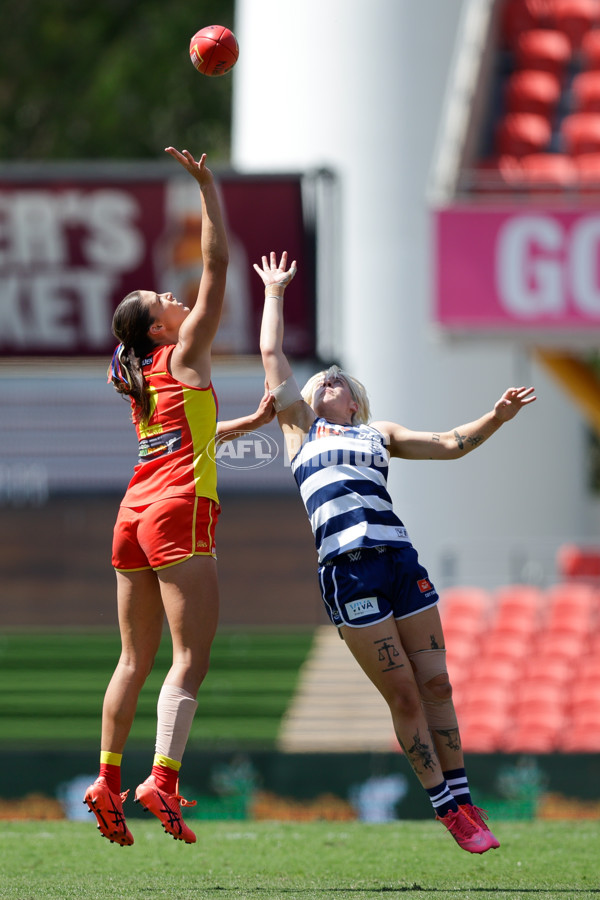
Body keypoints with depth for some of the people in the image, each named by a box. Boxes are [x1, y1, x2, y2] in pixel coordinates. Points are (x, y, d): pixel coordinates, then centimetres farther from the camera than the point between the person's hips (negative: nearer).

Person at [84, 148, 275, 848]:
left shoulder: (140, 379, 20)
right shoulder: (184, 352, 0)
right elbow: (216, 265, -3)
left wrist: (253, 421, 39)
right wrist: (208, 190, 0)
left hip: (133, 518, 8)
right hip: (179, 511, -8)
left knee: (136, 659, 11)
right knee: (190, 655, -12)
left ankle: (107, 778, 7)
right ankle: (163, 778, -26)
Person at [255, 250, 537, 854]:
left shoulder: (377, 434, 25)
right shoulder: (300, 425, 19)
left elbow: (452, 444, 22)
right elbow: (271, 353, 20)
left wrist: (496, 417, 8)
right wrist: (274, 291, 27)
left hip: (400, 557, 3)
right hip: (347, 568, -3)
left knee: (435, 683, 0)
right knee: (403, 693, -4)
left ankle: (461, 800, 8)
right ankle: (447, 809, 2)